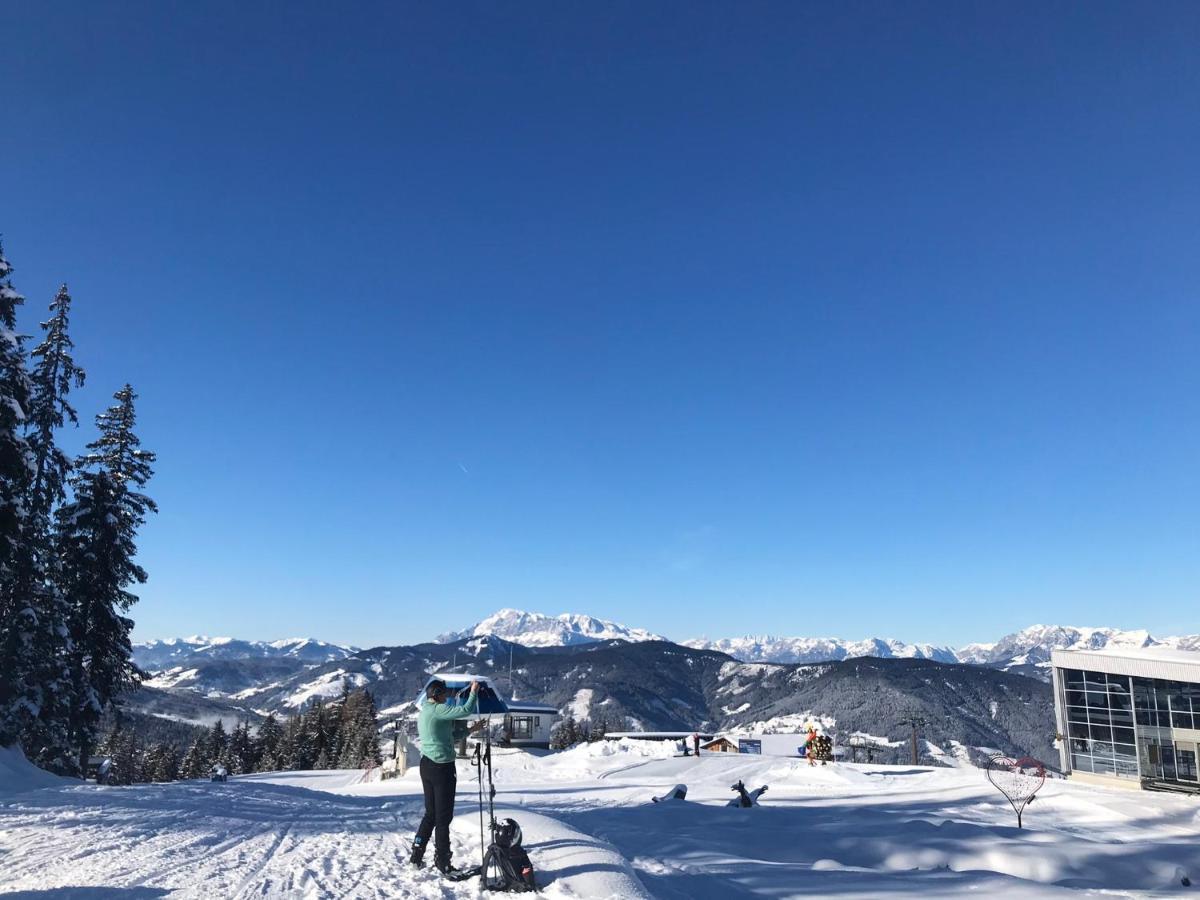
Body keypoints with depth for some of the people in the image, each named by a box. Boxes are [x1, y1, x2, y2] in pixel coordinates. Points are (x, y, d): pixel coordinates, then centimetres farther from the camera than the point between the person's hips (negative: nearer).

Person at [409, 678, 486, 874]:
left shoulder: (423, 712, 14)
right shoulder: (438, 710, -16)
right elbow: (466, 710, -23)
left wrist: (471, 729, 14)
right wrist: (474, 691, -8)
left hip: (426, 765, 9)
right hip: (442, 767, -9)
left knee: (431, 814, 19)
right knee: (443, 817, 1)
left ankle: (416, 856, 24)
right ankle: (443, 863, 8)